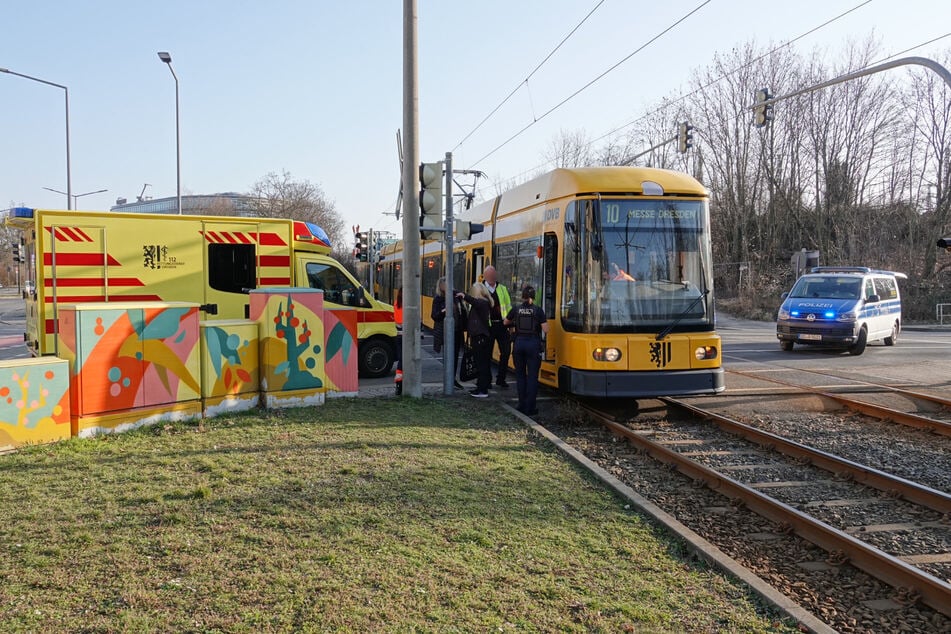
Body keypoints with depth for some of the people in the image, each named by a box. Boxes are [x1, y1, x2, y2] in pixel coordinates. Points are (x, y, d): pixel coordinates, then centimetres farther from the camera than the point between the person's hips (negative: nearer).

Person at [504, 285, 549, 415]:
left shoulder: (516, 310, 1)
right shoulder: (538, 310, -6)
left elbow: (506, 323, 17)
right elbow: (545, 330, -8)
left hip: (519, 343, 2)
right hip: (533, 344, -2)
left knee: (520, 375, 14)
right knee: (532, 376, 3)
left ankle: (522, 405, 16)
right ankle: (530, 407, 2)